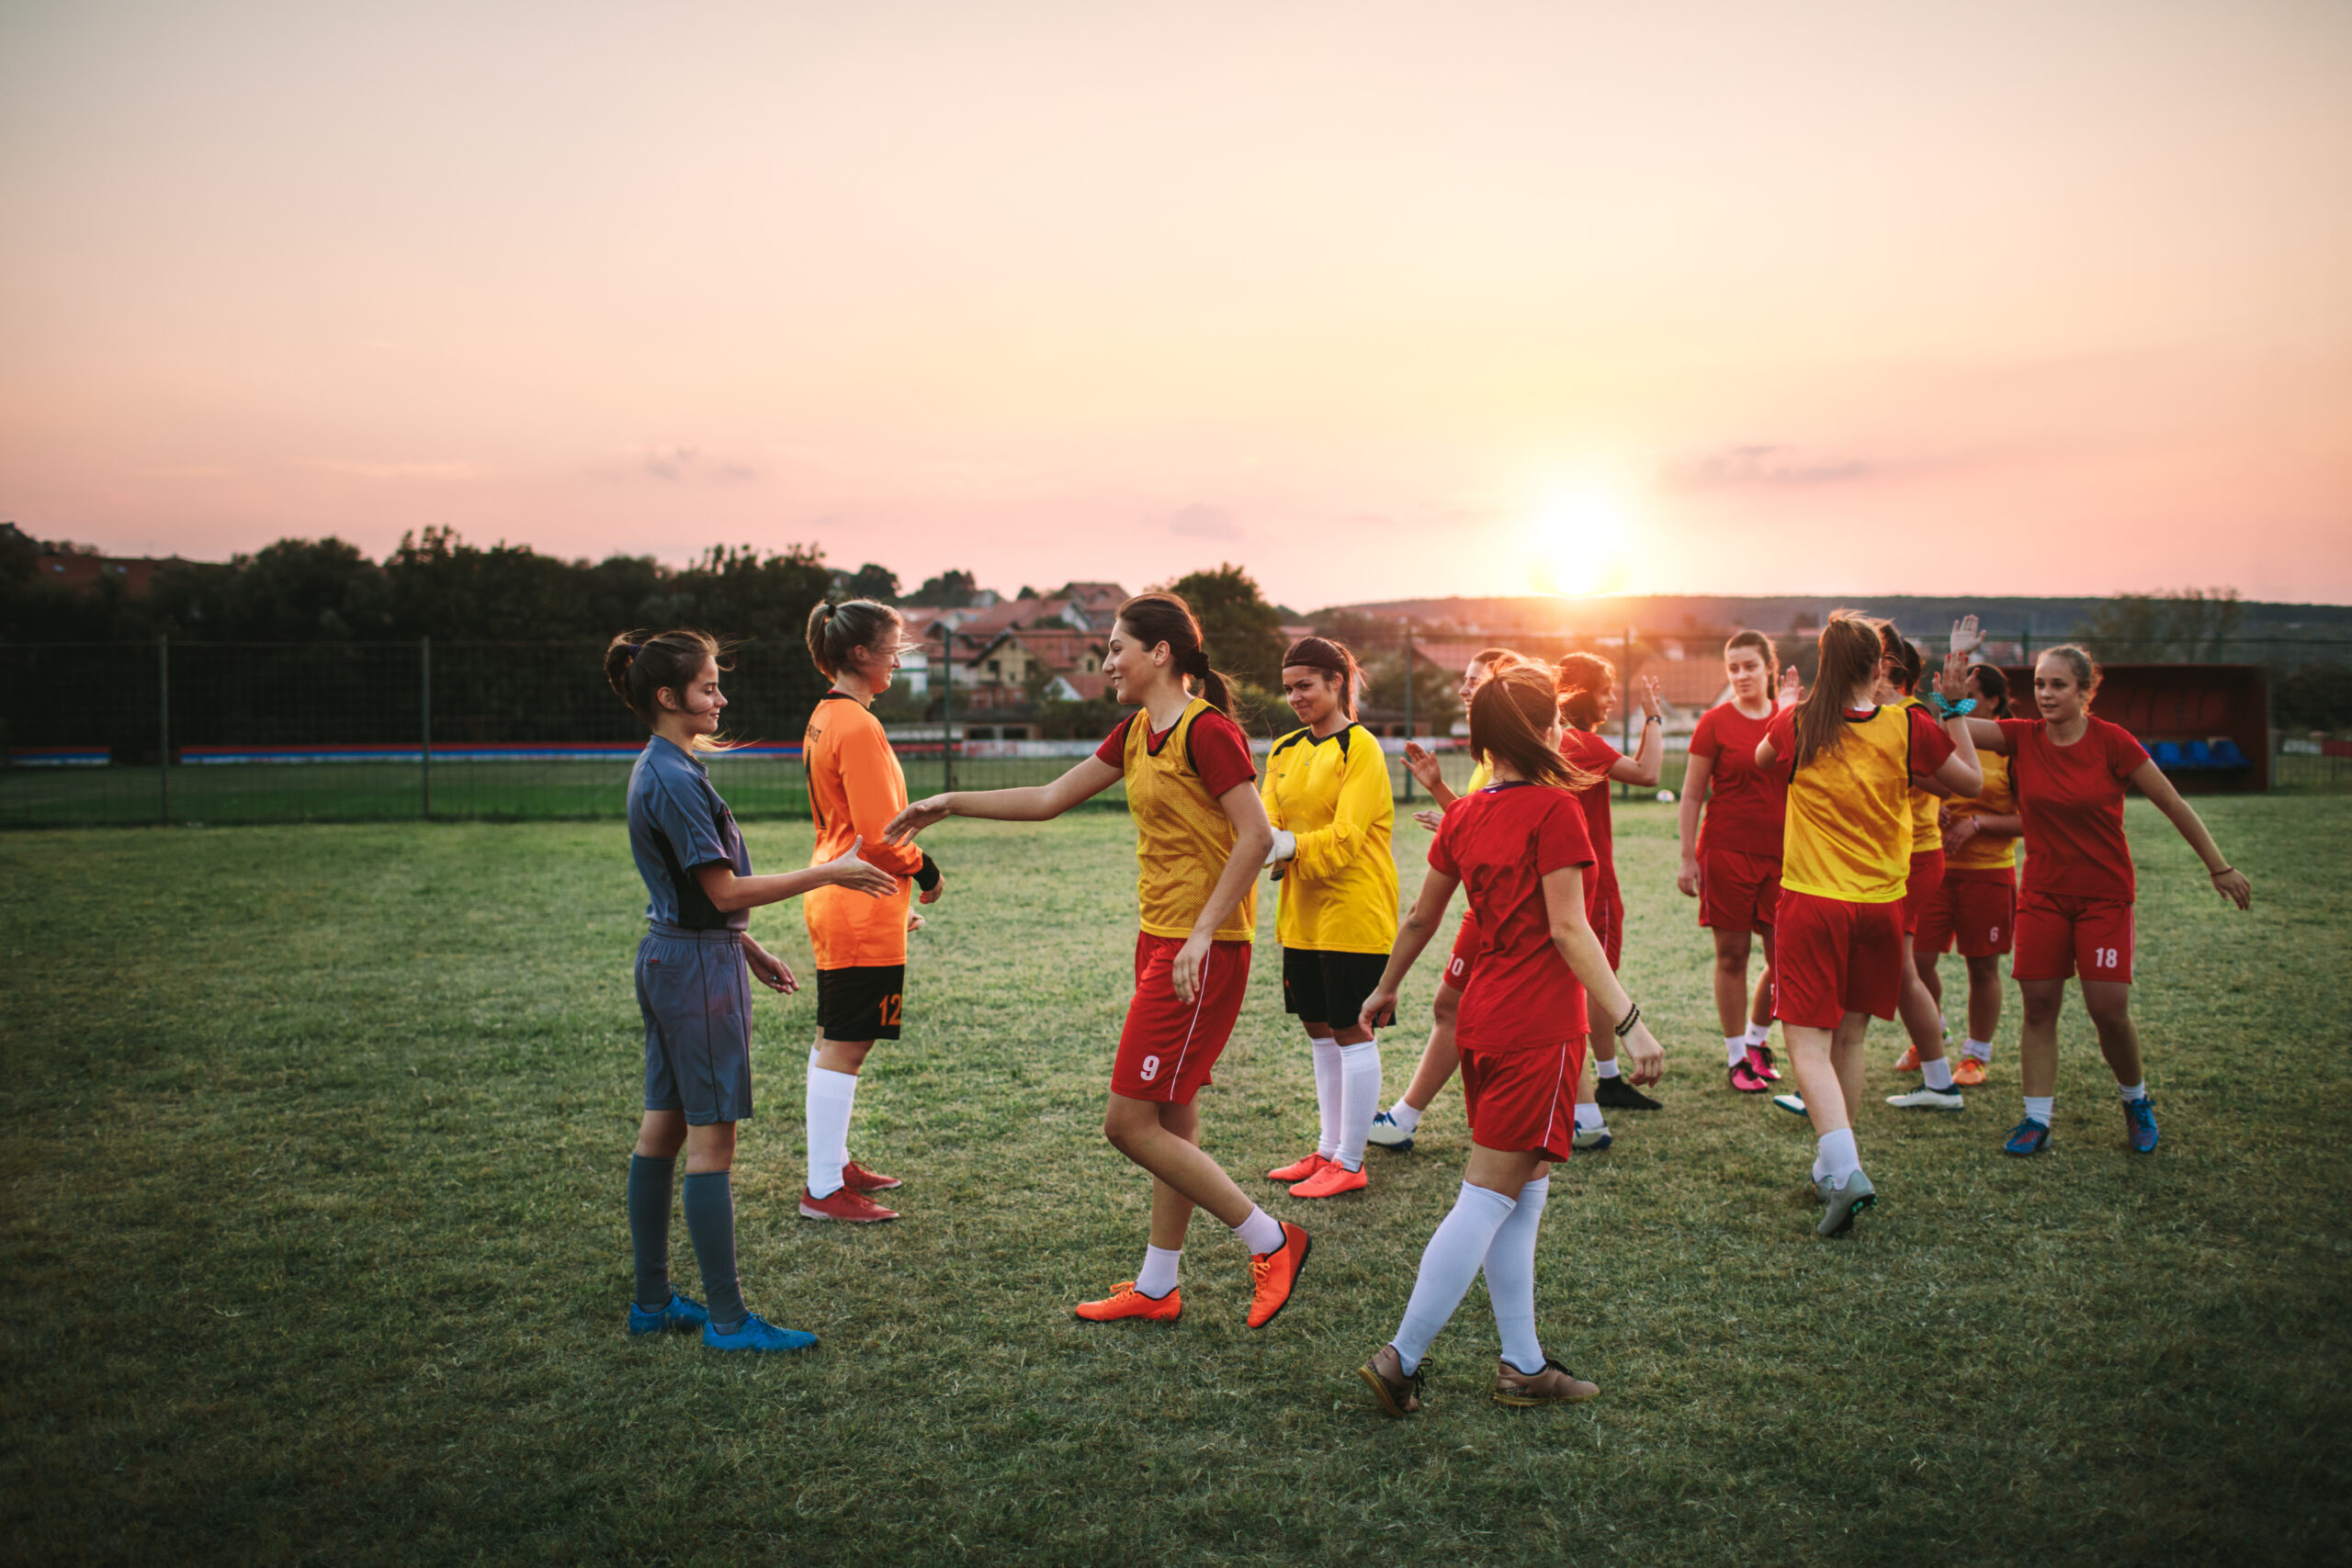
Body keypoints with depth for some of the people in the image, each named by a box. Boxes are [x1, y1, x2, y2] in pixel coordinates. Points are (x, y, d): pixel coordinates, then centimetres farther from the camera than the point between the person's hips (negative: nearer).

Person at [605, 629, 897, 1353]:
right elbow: (726, 891, -20)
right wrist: (829, 873, -18)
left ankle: (652, 1300, 23)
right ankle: (727, 1319, 2)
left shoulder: (658, 770, 13)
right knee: (711, 1138, -5)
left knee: (662, 1128, 13)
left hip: (669, 958, 10)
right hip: (699, 966, -10)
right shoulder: (675, 778, -18)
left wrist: (749, 950, 20)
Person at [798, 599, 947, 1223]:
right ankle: (824, 1190, 3)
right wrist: (923, 869, -4)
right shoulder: (858, 727, -18)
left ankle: (832, 1165, 28)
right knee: (845, 1047, -4)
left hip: (835, 898, 10)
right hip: (862, 912, -10)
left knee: (835, 1043, 17)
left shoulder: (825, 717, 13)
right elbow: (879, 833, -20)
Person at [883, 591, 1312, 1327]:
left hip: (1203, 950, -9)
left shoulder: (1206, 730, -15)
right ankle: (1157, 1289, 24)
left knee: (1129, 1122, -6)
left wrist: (1203, 932, -22)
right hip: (1160, 941, 9)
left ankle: (1271, 1241, 5)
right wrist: (951, 804, 17)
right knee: (1171, 1121, 14)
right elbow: (1050, 799, 19)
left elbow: (1256, 836, -19)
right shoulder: (1137, 732, 13)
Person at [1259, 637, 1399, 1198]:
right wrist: (1264, 843, -19)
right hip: (1302, 914, 7)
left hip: (1353, 914, -7)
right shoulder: (1286, 749, 11)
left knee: (1351, 1033, 0)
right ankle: (1329, 1149, 26)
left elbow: (1344, 839, -19)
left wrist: (1285, 847, -29)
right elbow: (1268, 822, 3)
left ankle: (1350, 1163, 9)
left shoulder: (1360, 747, -11)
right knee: (1320, 1031, 15)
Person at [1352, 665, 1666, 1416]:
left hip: (1483, 1016, 8)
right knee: (1491, 1197, -4)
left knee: (1520, 1196, 14)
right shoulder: (1554, 809, -12)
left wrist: (1385, 989, 32)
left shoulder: (1463, 817, 9)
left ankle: (1522, 1365, 19)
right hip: (1539, 1025, -8)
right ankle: (1401, 1358, -2)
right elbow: (1569, 930, -17)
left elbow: (1420, 919, 17)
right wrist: (1628, 1022, -17)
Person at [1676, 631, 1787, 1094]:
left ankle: (1757, 1040, 27)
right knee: (1732, 955, 2)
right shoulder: (1715, 722, -2)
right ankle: (1737, 1058, 14)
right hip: (1727, 851, -3)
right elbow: (1692, 796, -1)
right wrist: (1687, 859, -6)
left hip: (1779, 855, 3)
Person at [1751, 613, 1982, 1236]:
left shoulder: (1796, 726, -6)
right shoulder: (1908, 727, -5)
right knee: (1849, 1041, 17)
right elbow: (1971, 782, 10)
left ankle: (1843, 1168, -21)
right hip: (1881, 904, 3)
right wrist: (1955, 707, 14)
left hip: (1811, 903, -2)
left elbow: (1761, 759, 17)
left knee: (1808, 1045, -2)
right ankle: (1832, 1167, 26)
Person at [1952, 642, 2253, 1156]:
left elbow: (2173, 805, -4)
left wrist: (2219, 867, 0)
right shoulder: (2022, 737, -4)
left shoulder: (2111, 741, -11)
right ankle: (2037, 1119, 9)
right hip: (2042, 895, 2)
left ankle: (2136, 1100, 23)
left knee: (2109, 1011, -5)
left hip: (2105, 895, -2)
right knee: (2038, 1007, -1)